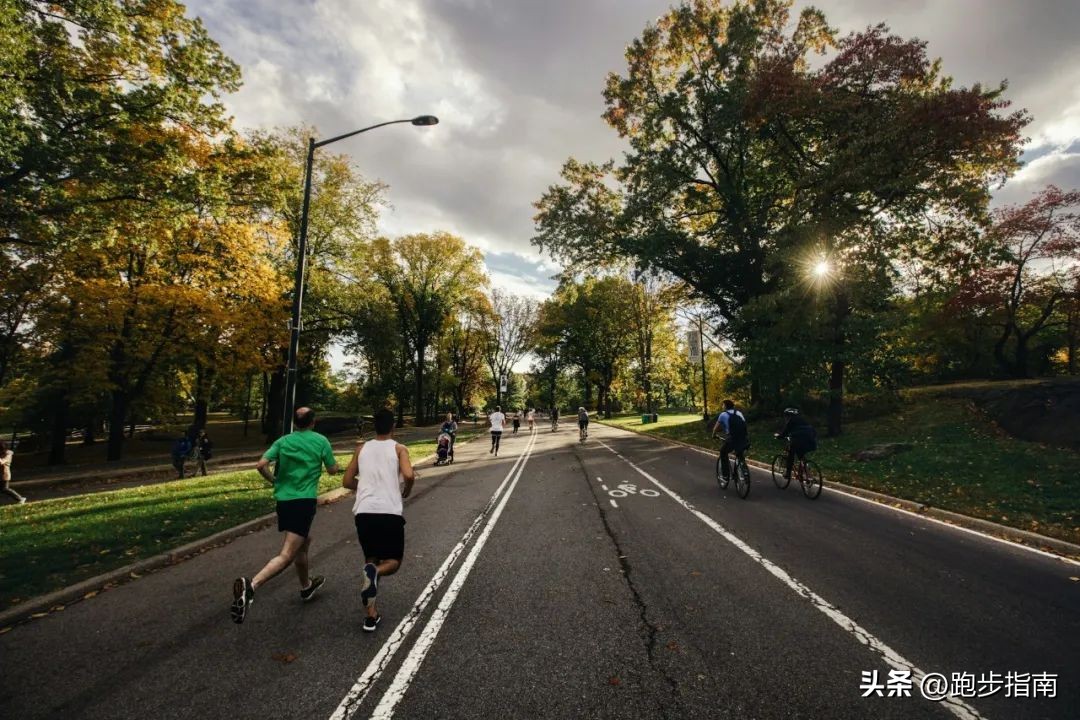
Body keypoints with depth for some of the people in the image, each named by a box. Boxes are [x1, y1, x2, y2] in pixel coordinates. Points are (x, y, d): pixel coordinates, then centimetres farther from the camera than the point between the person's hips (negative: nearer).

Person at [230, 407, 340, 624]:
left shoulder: (283, 441, 7)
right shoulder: (321, 440, -2)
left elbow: (261, 465, -4)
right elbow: (333, 470, 4)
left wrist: (273, 481, 14)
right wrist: (327, 455, 23)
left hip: (283, 499, 6)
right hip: (304, 501, -6)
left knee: (304, 542, 26)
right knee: (287, 555, -9)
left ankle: (306, 586, 41)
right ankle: (251, 585, -33)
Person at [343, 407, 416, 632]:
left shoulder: (361, 448, 14)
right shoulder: (399, 449, 3)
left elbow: (347, 482, 16)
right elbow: (409, 475, -13)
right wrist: (405, 492, 7)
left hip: (363, 512, 4)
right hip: (389, 512, -3)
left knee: (371, 560, 21)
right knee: (394, 561, 14)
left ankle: (371, 616, 13)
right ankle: (374, 572, -20)